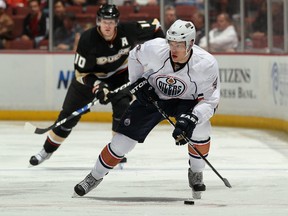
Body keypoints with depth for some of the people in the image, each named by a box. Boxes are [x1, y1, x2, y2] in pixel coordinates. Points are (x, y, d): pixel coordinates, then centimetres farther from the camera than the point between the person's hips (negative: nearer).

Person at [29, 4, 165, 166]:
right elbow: (81, 72, -23)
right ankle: (47, 150, 19)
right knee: (69, 115, 2)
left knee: (123, 107, -24)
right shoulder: (87, 39, -30)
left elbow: (155, 26, -10)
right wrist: (97, 86, -37)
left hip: (119, 74, 1)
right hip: (91, 76, -1)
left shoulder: (127, 31, -26)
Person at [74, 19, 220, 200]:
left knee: (200, 127, -31)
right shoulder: (155, 49, -28)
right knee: (123, 139, -5)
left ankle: (196, 173, -4)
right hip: (152, 96, 1)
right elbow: (134, 57, -4)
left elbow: (210, 100, -26)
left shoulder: (207, 64, -31)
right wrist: (139, 82, -11)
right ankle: (95, 176, 19)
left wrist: (191, 118, -41)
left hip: (186, 100, -1)